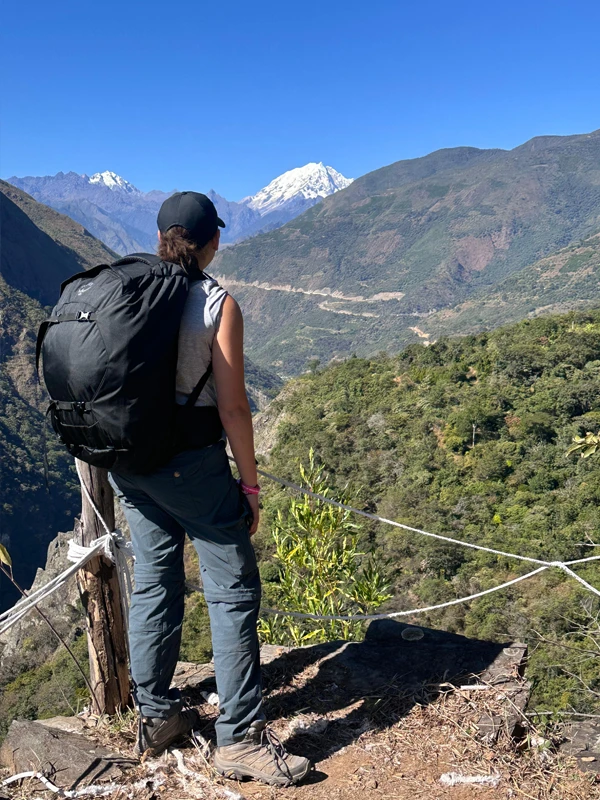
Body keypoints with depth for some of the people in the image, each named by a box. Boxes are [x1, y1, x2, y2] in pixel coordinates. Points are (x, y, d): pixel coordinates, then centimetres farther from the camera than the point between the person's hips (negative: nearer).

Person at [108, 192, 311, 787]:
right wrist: (250, 485, -4)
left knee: (153, 580, 18)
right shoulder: (218, 304, -12)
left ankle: (156, 716, 31)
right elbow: (233, 408, -14)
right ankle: (240, 739, 10)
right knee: (232, 588, 4)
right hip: (191, 463, -6)